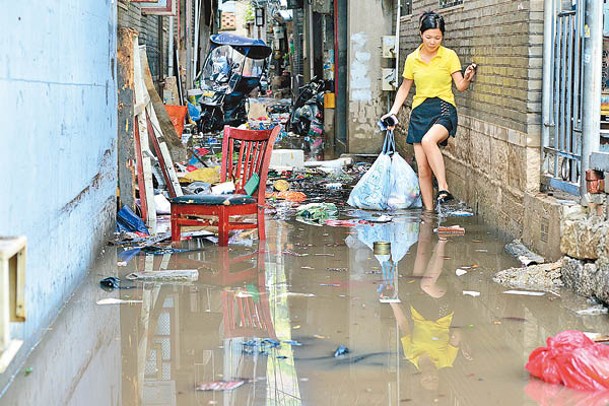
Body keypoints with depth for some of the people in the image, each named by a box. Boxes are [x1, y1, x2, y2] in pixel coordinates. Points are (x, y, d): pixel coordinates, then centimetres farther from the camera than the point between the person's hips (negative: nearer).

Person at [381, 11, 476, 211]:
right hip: (420, 112, 4)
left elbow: (461, 86, -5)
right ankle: (429, 212, 5)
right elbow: (404, 88, 18)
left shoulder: (449, 56, -2)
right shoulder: (412, 59, 7)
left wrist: (467, 78, -27)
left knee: (428, 140, -36)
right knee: (423, 168, -1)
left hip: (443, 110, -4)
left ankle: (443, 187, -32)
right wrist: (393, 112, 9)